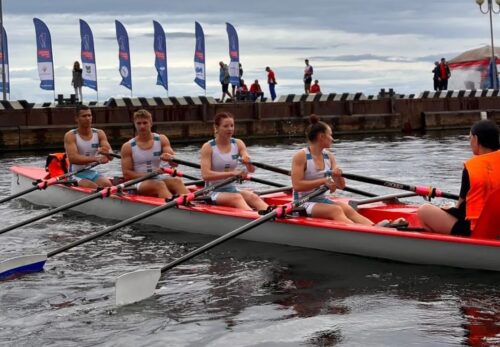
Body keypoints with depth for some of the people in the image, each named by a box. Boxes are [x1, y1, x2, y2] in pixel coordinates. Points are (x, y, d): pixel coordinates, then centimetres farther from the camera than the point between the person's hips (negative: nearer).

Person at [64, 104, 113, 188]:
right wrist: (95, 158, -34)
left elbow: (111, 156, -7)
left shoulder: (99, 134, 4)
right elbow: (72, 158, -22)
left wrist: (107, 152, -33)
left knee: (108, 185, -27)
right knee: (94, 188, -31)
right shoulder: (70, 136, -6)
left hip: (93, 173, 3)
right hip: (77, 175, -3)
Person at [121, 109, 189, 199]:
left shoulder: (161, 140, 8)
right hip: (139, 183, -3)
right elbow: (126, 174, -4)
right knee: (159, 184, -35)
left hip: (159, 179, 3)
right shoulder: (128, 147, 1)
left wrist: (169, 157, -30)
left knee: (177, 181, -29)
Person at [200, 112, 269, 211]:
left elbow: (252, 169, -4)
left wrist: (248, 162, -29)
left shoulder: (238, 144, 6)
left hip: (232, 189, 4)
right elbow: (205, 175, -19)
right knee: (236, 198, -33)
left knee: (253, 197, -25)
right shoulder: (208, 147, -7)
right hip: (214, 192, -4)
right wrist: (232, 173, -27)